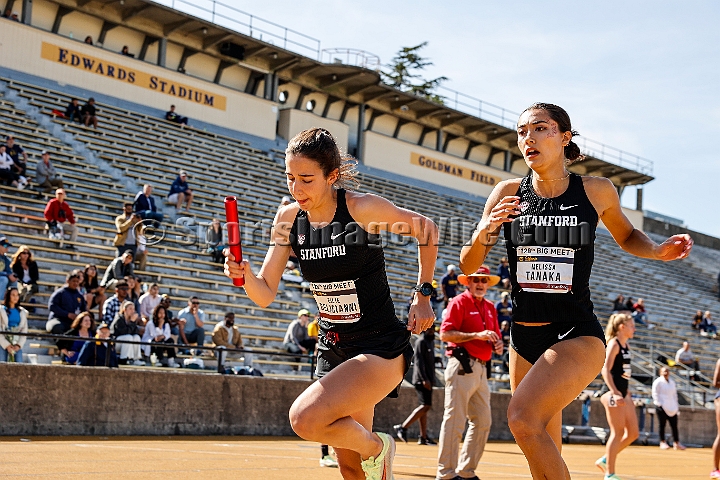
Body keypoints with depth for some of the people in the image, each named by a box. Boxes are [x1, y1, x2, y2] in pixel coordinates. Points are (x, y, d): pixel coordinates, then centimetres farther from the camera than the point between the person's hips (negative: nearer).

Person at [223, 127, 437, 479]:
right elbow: (265, 294, -2)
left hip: (381, 347, -6)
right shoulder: (288, 219, -3)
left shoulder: (362, 208, -17)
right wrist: (245, 276, -24)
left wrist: (423, 297, -3)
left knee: (306, 418, -25)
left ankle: (376, 446, 1)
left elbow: (425, 229, -2)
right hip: (333, 349, 6)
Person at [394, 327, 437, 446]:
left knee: (425, 406, 7)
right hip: (421, 379, -9)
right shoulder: (421, 342, -7)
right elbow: (418, 361, -16)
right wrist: (424, 379, -22)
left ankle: (423, 437, 7)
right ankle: (403, 427, -14)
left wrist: (431, 380, 16)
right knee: (426, 405, -17)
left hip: (427, 379, 9)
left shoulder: (431, 342, 20)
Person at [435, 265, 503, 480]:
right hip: (462, 367, -8)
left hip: (481, 369, 8)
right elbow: (445, 334, -13)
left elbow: (495, 336, 24)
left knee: (483, 422, 9)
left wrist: (498, 345, 0)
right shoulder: (459, 302, -4)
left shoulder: (490, 307, 19)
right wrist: (477, 335, -20)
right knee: (455, 420, -9)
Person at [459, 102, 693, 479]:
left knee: (523, 417, -27)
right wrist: (484, 234, -17)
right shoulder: (509, 193, 0)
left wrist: (658, 251, -3)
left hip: (577, 334, -4)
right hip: (524, 337, 4)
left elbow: (626, 236, 17)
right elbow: (468, 267, 4)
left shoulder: (597, 191, -3)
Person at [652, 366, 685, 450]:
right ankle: (662, 442, 2)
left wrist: (676, 405, 18)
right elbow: (655, 394, -6)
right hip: (662, 407, -6)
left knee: (674, 425, 2)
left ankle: (676, 443, 4)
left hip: (672, 407, 6)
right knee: (662, 425, -4)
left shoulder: (672, 382, 20)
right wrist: (659, 404, -14)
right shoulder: (658, 382, -1)